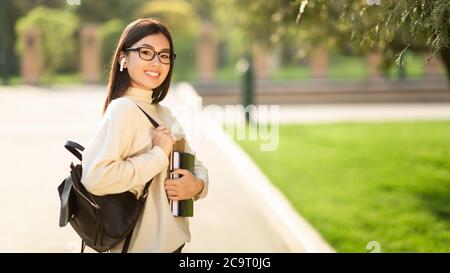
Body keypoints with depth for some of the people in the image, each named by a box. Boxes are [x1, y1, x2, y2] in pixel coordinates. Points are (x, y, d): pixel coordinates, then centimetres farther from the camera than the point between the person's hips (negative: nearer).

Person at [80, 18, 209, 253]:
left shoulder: (163, 113, 8)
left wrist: (198, 185, -8)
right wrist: (159, 155, -22)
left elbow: (196, 165, 14)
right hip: (143, 245, -8)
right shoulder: (123, 109, -17)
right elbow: (95, 177, -30)